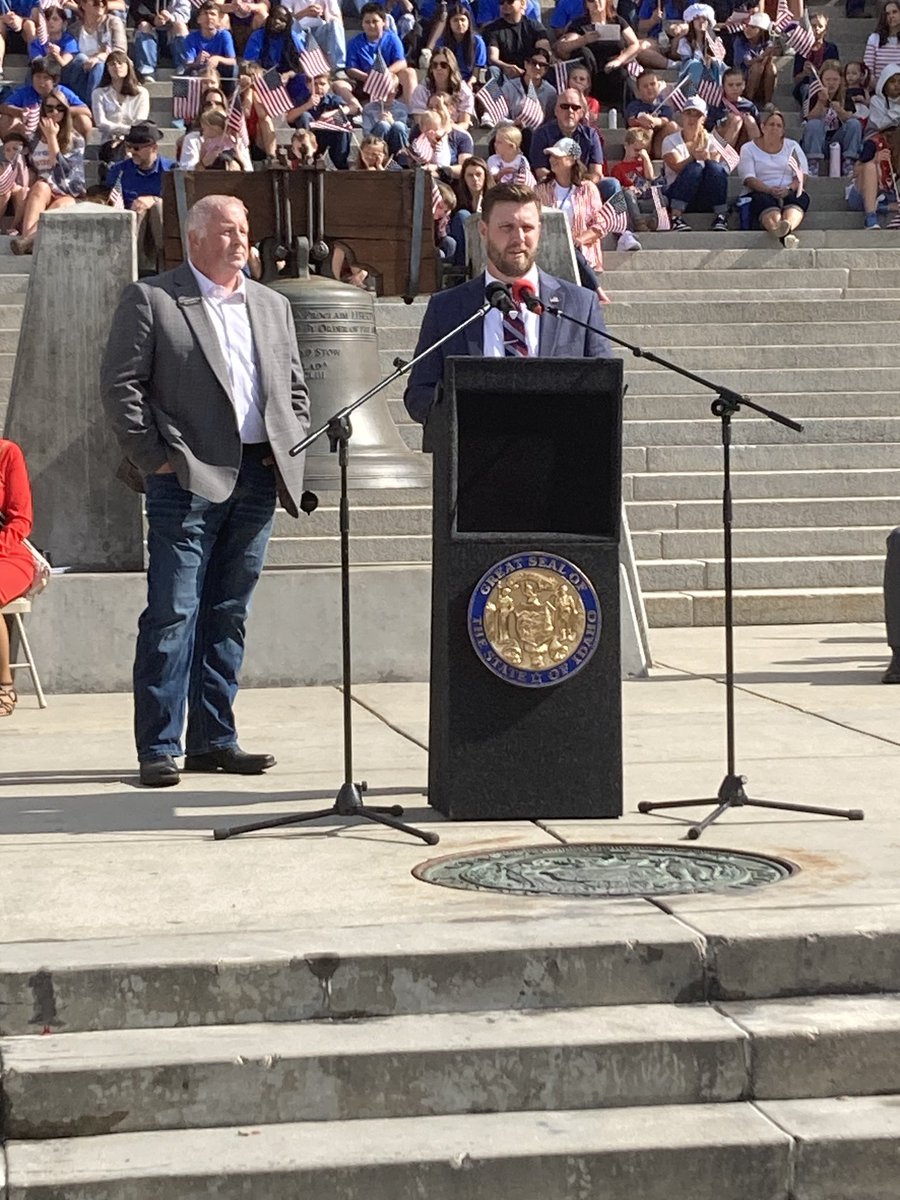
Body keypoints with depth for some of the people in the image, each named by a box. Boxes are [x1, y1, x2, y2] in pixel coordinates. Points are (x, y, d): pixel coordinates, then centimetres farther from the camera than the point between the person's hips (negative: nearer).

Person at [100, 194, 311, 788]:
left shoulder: (273, 306, 18)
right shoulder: (150, 299, 1)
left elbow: (295, 390, 22)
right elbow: (121, 385, -3)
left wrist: (291, 457, 8)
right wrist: (155, 458, -8)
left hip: (258, 477, 5)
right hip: (189, 477, -5)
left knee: (229, 615, 9)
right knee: (173, 614, -7)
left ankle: (214, 741, 16)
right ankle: (159, 748, -2)